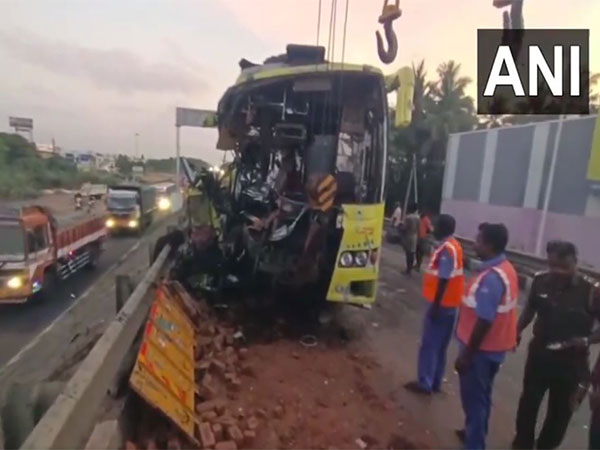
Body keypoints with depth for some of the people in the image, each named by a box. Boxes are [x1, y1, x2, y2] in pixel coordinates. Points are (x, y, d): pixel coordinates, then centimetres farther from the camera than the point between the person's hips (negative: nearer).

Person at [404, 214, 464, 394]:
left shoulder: (446, 249, -20)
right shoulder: (453, 246, 10)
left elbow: (444, 280, -23)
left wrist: (435, 306, -20)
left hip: (442, 304, -10)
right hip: (450, 304, 10)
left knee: (429, 344, 1)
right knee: (440, 345, 16)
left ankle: (425, 383, 11)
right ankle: (435, 382, 26)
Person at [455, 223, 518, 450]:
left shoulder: (491, 278, -28)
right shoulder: (506, 269, 3)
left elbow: (484, 322, -28)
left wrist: (466, 354, -19)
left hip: (482, 348, -10)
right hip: (494, 346, 10)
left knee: (474, 398, 7)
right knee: (481, 396, 25)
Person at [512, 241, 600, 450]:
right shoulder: (540, 280, -11)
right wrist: (516, 332, -7)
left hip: (570, 362, -2)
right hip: (539, 355, 3)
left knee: (560, 411, 17)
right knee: (528, 402, 19)